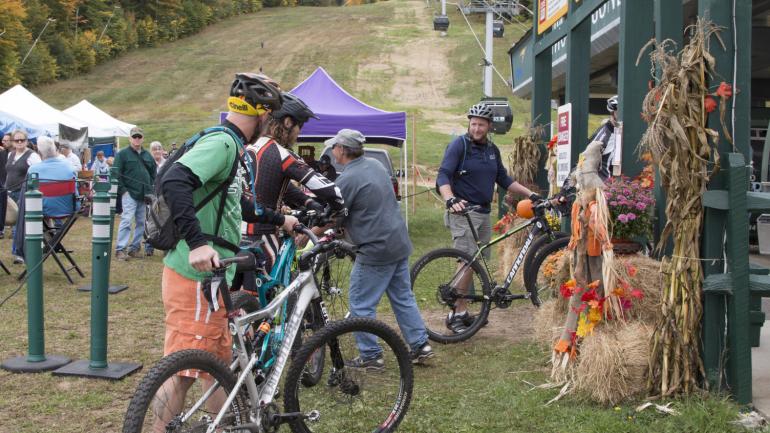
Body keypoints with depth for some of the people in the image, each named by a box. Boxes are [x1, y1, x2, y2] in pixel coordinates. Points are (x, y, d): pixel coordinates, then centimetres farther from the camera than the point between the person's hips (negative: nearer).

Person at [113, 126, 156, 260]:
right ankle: (120, 249, -11)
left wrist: (150, 188, 11)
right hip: (129, 194, -6)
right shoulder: (122, 154, -1)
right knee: (126, 220, -13)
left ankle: (134, 248, 16)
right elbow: (117, 174, -5)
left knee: (141, 222, 7)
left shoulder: (147, 155, 15)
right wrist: (122, 190, -12)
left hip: (145, 195, 6)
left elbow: (153, 173, 22)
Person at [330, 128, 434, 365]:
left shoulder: (347, 180, -16)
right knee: (403, 298, 17)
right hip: (400, 244, 9)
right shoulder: (376, 165, 10)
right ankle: (420, 345, 20)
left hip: (375, 250, -8)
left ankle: (370, 355, 10)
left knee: (361, 305, 4)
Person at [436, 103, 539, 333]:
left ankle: (462, 311, 18)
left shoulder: (492, 150, 13)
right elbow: (443, 176, -18)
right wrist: (450, 199, -37)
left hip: (484, 213, 7)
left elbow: (503, 179, 22)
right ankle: (456, 314, -4)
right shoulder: (459, 145, -8)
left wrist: (530, 194, 15)